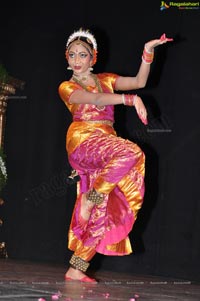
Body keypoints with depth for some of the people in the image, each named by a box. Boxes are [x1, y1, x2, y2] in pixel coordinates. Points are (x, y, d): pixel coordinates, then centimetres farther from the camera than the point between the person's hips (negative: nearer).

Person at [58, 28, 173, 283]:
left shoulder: (105, 80, 21)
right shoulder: (67, 87, 6)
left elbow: (139, 81, 11)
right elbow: (95, 99, -12)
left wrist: (148, 53, -1)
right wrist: (130, 99, -25)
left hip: (106, 143, 5)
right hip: (83, 140, -5)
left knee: (100, 214, -4)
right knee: (131, 153, -34)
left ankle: (76, 269, -3)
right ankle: (90, 198, -21)